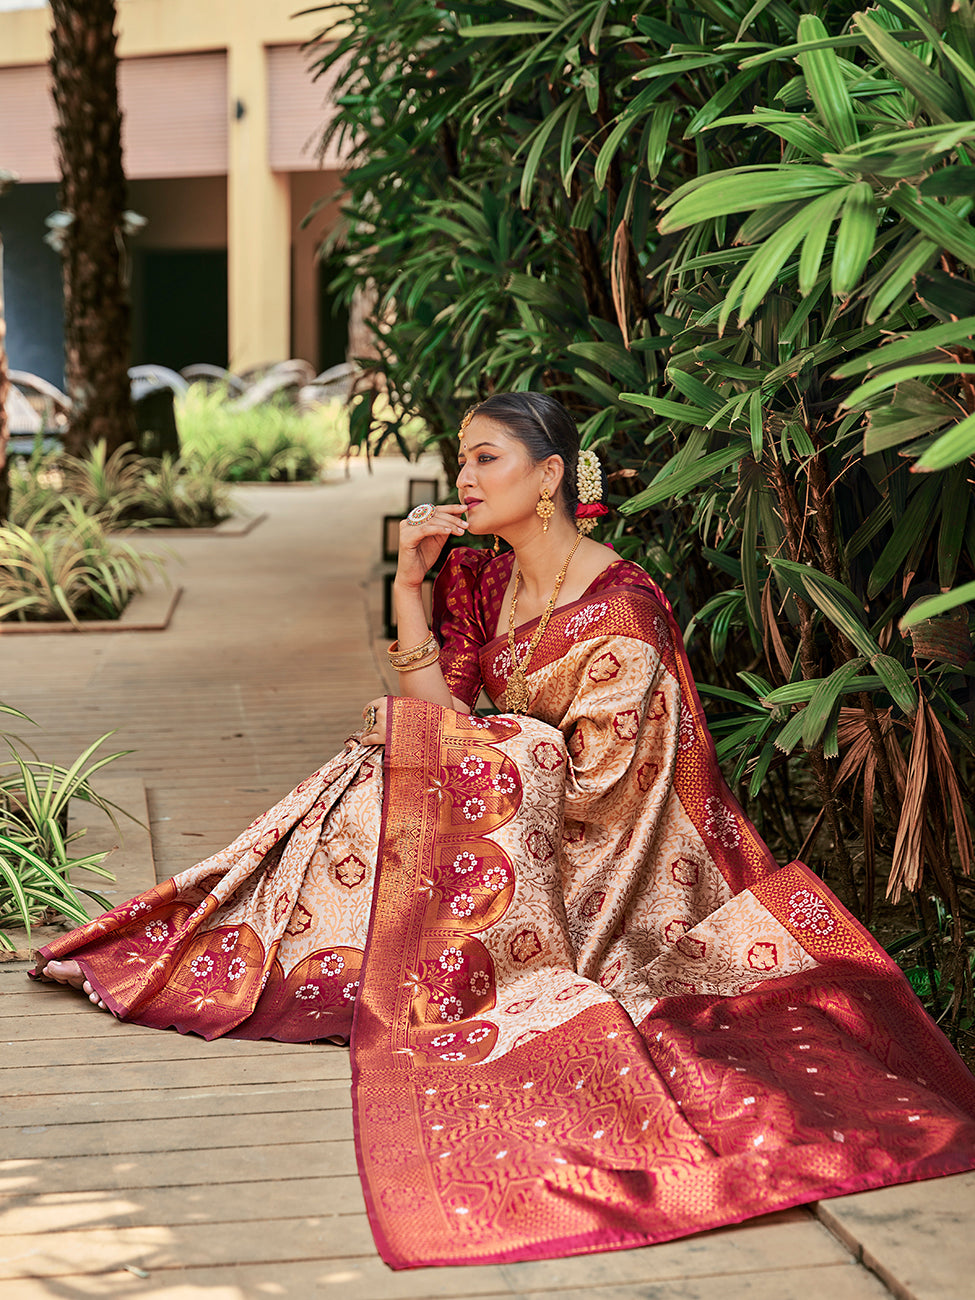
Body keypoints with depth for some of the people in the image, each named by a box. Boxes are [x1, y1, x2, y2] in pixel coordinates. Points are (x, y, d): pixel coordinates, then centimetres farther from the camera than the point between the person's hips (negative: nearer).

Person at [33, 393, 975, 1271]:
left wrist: (427, 731, -17)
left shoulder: (622, 607, -18)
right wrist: (408, 584, -10)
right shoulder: (479, 578, 5)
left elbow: (594, 777, -22)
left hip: (608, 861, -6)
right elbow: (440, 712, -1)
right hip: (513, 823, 6)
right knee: (386, 780, -14)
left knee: (487, 780, -28)